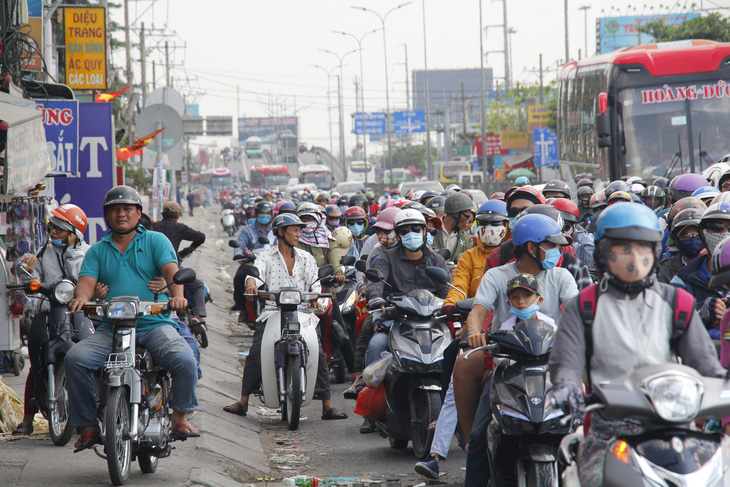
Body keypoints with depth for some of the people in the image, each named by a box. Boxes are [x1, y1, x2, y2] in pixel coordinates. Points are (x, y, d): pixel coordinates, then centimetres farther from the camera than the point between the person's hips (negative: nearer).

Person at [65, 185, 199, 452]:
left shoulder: (156, 241, 10)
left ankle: (180, 418, -8)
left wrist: (177, 295, -29)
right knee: (75, 358, -23)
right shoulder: (97, 250, 17)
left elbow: (171, 270, -7)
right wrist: (81, 297, -24)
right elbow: (87, 281, 2)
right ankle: (88, 426, -12)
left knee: (184, 360, -29)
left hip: (154, 323, -2)